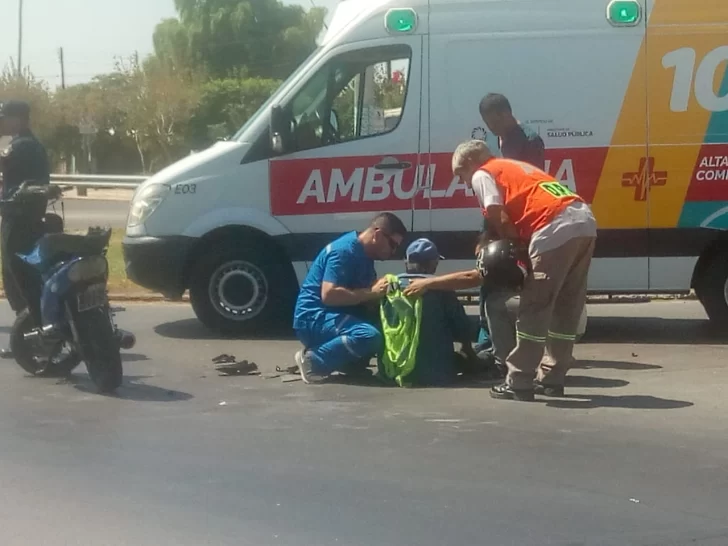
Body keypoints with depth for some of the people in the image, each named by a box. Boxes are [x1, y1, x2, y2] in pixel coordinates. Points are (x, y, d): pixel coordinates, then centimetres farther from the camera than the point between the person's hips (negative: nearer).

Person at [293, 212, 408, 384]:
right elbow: (329, 295, -28)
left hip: (334, 317, 10)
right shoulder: (344, 250, -18)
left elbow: (361, 296, 13)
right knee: (370, 336, -31)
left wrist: (383, 292, -7)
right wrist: (371, 292, -24)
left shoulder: (364, 254, 12)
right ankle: (313, 360, -14)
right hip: (313, 318, -10)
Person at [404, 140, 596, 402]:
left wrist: (516, 248, 12)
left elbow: (501, 221, -1)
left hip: (556, 229, -8)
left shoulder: (484, 173, 11)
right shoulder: (517, 167, 35)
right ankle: (552, 378, 23)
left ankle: (520, 384, 2)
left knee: (534, 309, -2)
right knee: (566, 307, 15)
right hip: (585, 220, 8)